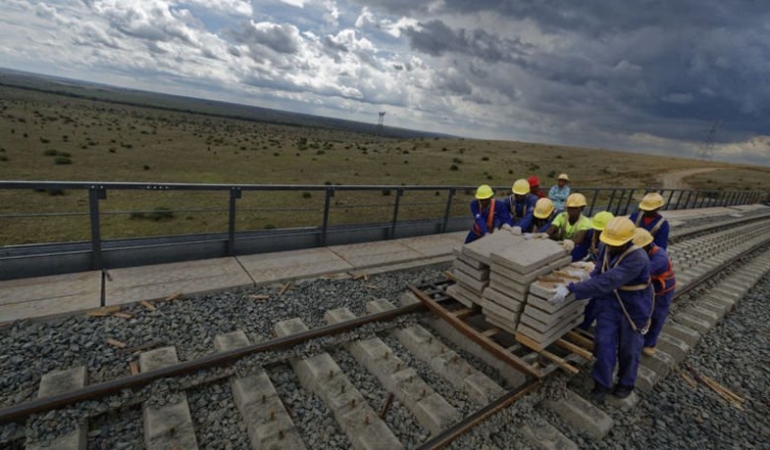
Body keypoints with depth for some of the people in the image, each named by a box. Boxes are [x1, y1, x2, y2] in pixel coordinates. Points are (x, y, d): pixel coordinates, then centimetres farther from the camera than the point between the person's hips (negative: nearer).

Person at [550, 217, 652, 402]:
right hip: (609, 305, 5)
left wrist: (570, 289, -50)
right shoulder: (607, 249, -13)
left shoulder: (637, 259, -35)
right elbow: (597, 275, -2)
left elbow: (605, 282, -45)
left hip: (634, 310, -4)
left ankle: (626, 383, 43)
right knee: (604, 345, 8)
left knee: (629, 350, 16)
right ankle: (602, 384, 28)